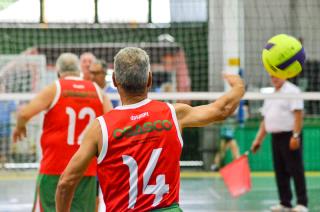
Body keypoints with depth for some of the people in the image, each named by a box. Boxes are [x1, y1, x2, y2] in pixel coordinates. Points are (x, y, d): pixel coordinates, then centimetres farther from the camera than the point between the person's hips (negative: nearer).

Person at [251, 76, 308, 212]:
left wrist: (296, 136, -22)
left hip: (289, 136, -8)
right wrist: (258, 139, 15)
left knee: (296, 170, -8)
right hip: (275, 138, 8)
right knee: (280, 172, 6)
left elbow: (298, 115, -14)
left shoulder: (292, 91, -6)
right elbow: (265, 120, 21)